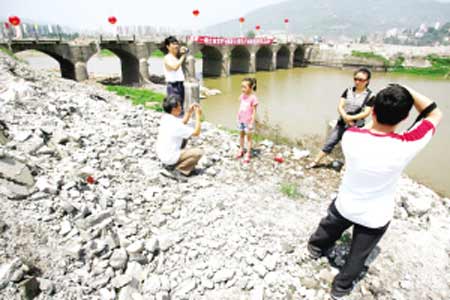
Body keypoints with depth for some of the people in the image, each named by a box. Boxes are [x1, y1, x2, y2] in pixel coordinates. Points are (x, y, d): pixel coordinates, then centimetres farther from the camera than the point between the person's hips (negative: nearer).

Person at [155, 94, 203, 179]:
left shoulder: (165, 117, -2)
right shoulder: (175, 125, -26)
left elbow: (183, 122, 16)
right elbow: (196, 133, -17)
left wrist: (190, 112, 4)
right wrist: (198, 115, -11)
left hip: (160, 154, 9)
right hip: (169, 157, -9)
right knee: (198, 153, -7)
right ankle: (179, 169, -4)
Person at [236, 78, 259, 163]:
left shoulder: (253, 98, -18)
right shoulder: (242, 96, 0)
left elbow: (254, 112, -16)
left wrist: (251, 123, -16)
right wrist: (238, 118, 10)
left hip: (248, 121, -6)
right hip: (241, 120, 6)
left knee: (248, 137, 6)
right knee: (241, 135, 19)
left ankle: (248, 154, 15)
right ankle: (241, 150, 36)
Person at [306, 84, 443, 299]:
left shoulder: (350, 136, -26)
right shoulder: (407, 146, -31)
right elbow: (434, 114, -11)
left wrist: (374, 116, -3)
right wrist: (408, 92, -15)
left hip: (345, 206, 2)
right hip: (375, 217, -1)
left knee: (329, 230, 32)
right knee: (358, 255, 23)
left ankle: (316, 247, 62)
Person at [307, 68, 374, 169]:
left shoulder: (369, 95, -8)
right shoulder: (348, 91, 1)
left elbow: (367, 113, -13)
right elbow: (340, 106, -5)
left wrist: (351, 118, -24)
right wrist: (345, 117, -22)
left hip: (357, 127, -3)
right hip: (341, 123, 3)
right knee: (329, 143, 6)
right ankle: (316, 161, 18)